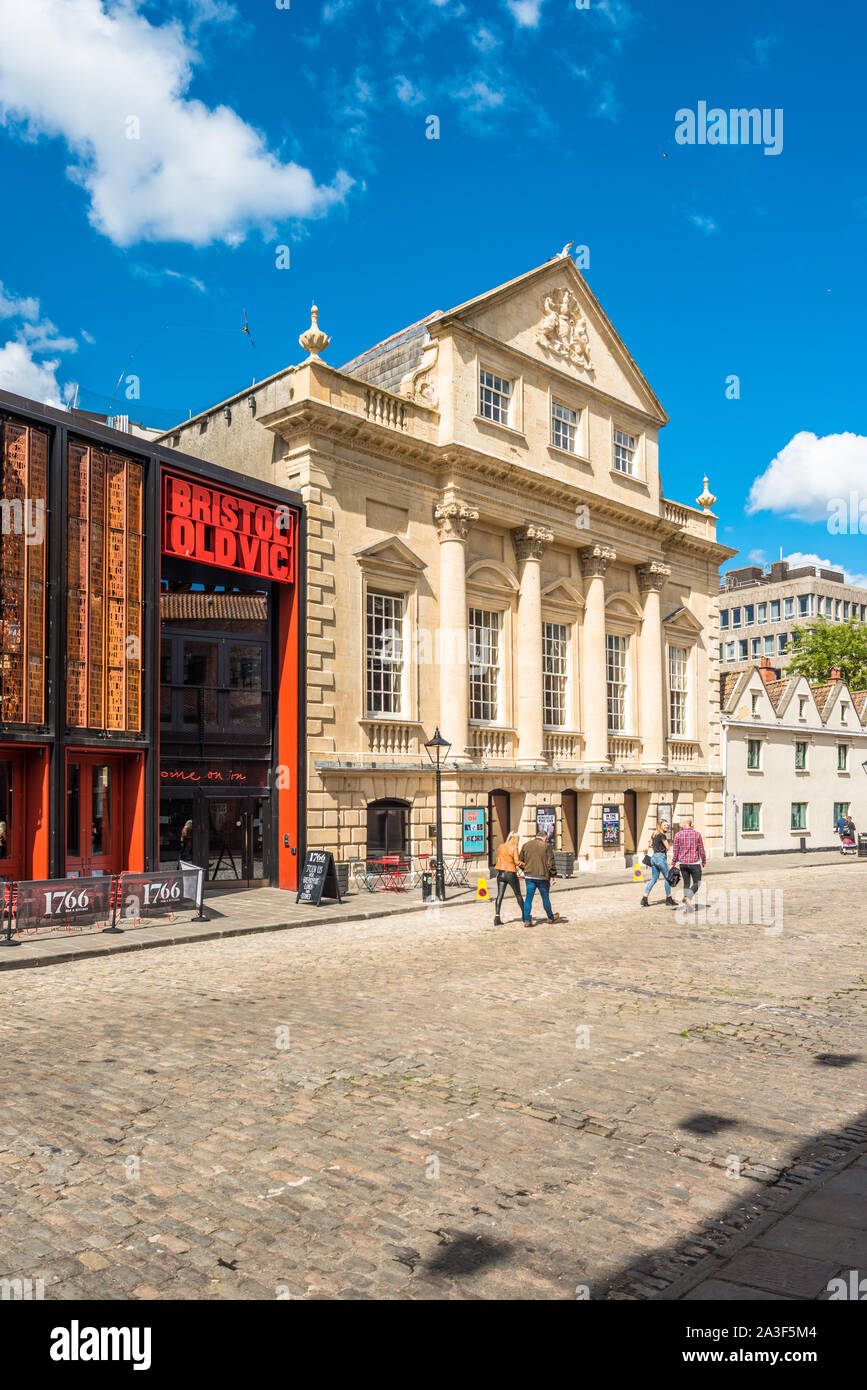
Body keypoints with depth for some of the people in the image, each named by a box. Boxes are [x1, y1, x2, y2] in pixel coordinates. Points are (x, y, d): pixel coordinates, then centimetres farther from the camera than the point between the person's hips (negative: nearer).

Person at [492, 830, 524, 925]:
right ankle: (524, 915, 26)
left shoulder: (501, 847, 5)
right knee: (518, 895, 13)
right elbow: (517, 862, -16)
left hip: (500, 873, 4)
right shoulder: (514, 848, -10)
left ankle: (496, 917, -11)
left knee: (500, 895, 1)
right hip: (511, 873, -4)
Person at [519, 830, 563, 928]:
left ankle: (527, 920, 1)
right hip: (542, 876, -3)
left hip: (529, 876, 3)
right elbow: (551, 862, -8)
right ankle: (551, 917, 28)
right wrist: (553, 875, 0)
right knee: (545, 897, 11)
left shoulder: (526, 845, 7)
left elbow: (520, 860, 11)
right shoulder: (546, 846, -5)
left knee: (529, 897, 5)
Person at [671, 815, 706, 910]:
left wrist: (673, 863, 8)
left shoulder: (678, 835, -3)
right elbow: (701, 849, 1)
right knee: (696, 883, 6)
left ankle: (686, 898, 6)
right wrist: (703, 862, 12)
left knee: (686, 883, 13)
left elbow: (675, 851, -1)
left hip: (683, 863, 2)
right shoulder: (697, 834, -2)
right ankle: (688, 897, -17)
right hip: (695, 863, -1)